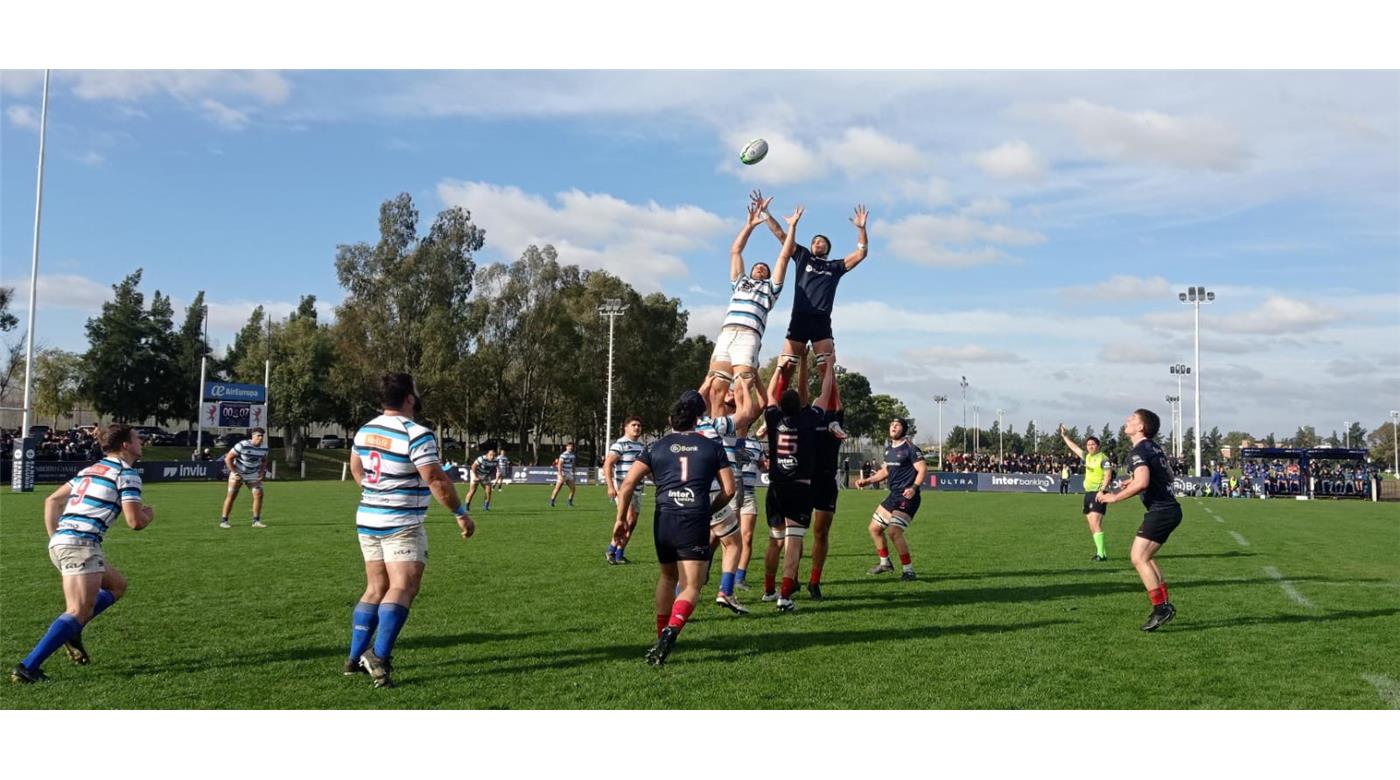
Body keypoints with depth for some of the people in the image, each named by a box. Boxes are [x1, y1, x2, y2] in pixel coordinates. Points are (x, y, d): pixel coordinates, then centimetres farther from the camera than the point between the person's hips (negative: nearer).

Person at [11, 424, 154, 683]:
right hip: (81, 544, -9)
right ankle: (28, 667, -21)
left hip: (60, 541, 9)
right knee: (79, 612, -13)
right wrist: (149, 514, 12)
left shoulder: (91, 470, 22)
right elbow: (135, 522, -10)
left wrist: (55, 537, 24)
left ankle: (71, 631, 9)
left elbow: (52, 500, 24)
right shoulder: (127, 474, -4)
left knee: (117, 585, 23)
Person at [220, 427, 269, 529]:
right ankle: (223, 521, 4)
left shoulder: (264, 448, -5)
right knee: (231, 495, -5)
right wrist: (234, 473, -18)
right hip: (238, 473, -4)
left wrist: (262, 472, 1)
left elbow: (264, 460, 16)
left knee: (259, 495, -7)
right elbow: (228, 458, -16)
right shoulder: (242, 445, -22)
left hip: (253, 475, 4)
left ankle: (256, 521, 1)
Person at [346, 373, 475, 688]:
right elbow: (436, 480, -18)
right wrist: (461, 514, -8)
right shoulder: (417, 435, -16)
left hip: (367, 520, 8)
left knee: (375, 589, 15)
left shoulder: (366, 430, 8)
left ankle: (356, 657, 17)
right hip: (402, 525, -8)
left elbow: (356, 468, 23)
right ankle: (378, 655, -22)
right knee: (403, 588, -9)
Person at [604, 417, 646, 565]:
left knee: (632, 523, 6)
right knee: (629, 518, -20)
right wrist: (610, 487, -23)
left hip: (637, 489, 8)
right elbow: (607, 465, -15)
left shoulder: (642, 446, 15)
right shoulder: (620, 444, -8)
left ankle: (619, 554, 15)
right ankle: (611, 549, -9)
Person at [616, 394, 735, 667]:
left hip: (664, 520, 2)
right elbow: (729, 490, 9)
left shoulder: (656, 447, 12)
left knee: (668, 576, 25)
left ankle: (662, 636, 29)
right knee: (691, 586, -1)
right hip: (696, 522, -2)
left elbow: (628, 484, 3)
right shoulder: (713, 447, 12)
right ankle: (671, 632, -27)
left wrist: (621, 518, 11)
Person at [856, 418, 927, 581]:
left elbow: (923, 469, -16)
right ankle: (885, 563, 33)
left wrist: (914, 487, -30)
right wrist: (867, 480, 17)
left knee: (894, 531, -22)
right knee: (874, 528, 14)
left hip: (907, 497, -9)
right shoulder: (888, 448, 14)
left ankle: (909, 571, -11)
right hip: (893, 495, 9)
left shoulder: (910, 448, -11)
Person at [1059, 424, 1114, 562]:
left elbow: (1108, 475, -17)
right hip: (1088, 493, 8)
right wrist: (1065, 436, 30)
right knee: (1092, 526, 9)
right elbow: (1074, 447, 27)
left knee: (1096, 523, -16)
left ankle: (1101, 554, -15)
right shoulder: (1087, 456, 14)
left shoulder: (1103, 459, -9)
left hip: (1097, 494, -8)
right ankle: (1101, 552, 16)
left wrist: (1102, 490, -25)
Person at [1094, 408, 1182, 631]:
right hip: (1170, 508, 10)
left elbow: (1142, 483, -29)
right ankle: (1165, 605, 18)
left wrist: (1114, 497, -19)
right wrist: (1134, 482, 28)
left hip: (1160, 511, -10)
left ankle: (1160, 608, -11)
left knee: (1139, 558, -10)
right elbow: (1168, 475, 28)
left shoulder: (1138, 451, -15)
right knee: (1146, 557, 17)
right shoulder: (1154, 448, 15)